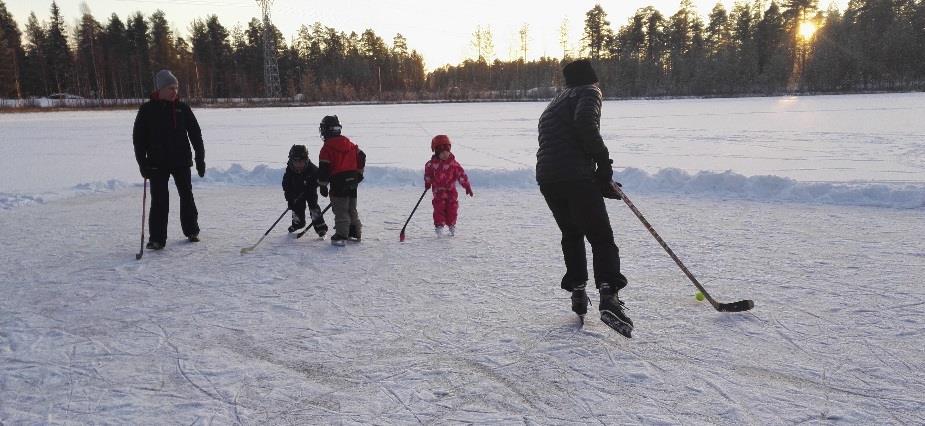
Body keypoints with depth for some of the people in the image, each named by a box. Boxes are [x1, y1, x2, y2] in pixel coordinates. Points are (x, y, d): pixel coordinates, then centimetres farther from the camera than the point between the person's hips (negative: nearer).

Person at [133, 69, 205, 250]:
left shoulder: (182, 108, 3)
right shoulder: (147, 110, -2)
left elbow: (195, 133, 8)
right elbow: (138, 138, 0)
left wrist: (200, 158, 4)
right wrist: (143, 163, -5)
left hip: (182, 161, 2)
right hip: (157, 164, -2)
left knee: (187, 196, 11)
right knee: (159, 201, -3)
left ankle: (192, 231, 27)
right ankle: (157, 238, 2)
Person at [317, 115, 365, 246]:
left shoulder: (327, 148, -9)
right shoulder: (350, 144, 10)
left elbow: (323, 168, -12)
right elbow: (361, 156, 15)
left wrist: (323, 185, -6)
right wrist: (359, 173, 24)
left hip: (339, 182, -6)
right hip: (352, 181, 7)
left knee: (340, 210, -3)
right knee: (352, 209, 17)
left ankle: (341, 235, -7)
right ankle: (355, 233, 22)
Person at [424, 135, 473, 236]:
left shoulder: (454, 164, -6)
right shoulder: (432, 164, -7)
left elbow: (461, 174, -4)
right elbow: (428, 173, 10)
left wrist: (467, 186, -6)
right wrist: (427, 184, 17)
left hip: (451, 190, 1)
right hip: (438, 191, -1)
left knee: (452, 208, 5)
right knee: (439, 209, -8)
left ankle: (451, 225, 22)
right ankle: (439, 226, 0)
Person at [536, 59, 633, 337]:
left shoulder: (553, 104, 30)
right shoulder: (589, 92, 6)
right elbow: (585, 121, -18)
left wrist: (602, 184, 21)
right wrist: (604, 161, -10)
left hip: (546, 178, 7)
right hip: (576, 176, -7)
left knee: (572, 234, 24)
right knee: (601, 238, -4)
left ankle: (577, 292, 24)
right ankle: (609, 296, -21)